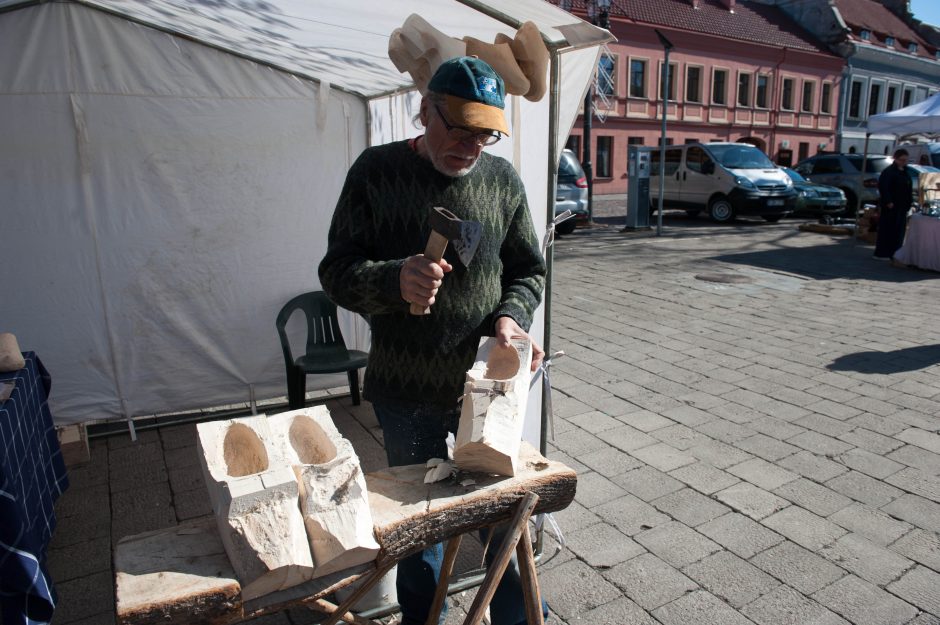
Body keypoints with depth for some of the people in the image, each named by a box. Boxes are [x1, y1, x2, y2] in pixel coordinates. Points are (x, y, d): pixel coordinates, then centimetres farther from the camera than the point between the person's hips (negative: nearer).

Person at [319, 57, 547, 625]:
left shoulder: (502, 178, 1)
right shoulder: (377, 171, -5)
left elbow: (529, 270, 9)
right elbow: (337, 271, -6)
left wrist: (511, 316, -11)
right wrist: (395, 280, -26)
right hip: (407, 391, -1)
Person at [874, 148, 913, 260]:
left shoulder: (904, 172, 16)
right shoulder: (889, 171, -10)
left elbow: (909, 189, 22)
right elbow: (882, 187, -18)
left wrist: (909, 202, 13)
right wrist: (888, 201, -22)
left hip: (902, 207, 8)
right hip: (891, 206, -8)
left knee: (899, 230, 9)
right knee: (887, 229, -6)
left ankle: (893, 253, 16)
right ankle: (881, 253, -1)